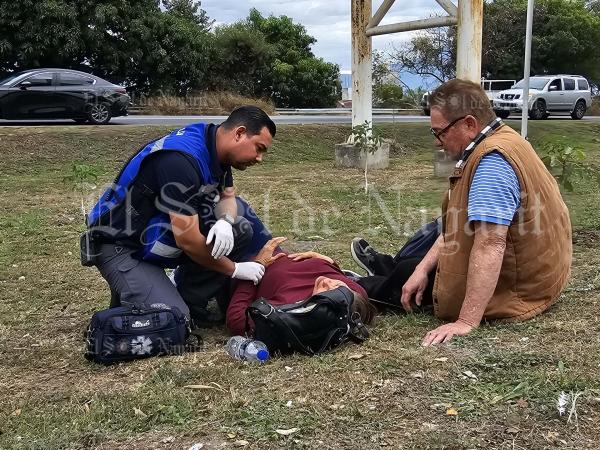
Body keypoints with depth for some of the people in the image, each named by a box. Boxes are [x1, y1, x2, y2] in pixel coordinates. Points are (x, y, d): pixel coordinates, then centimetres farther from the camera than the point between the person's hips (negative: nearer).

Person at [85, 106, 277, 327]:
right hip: (121, 246, -9)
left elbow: (228, 196, 6)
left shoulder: (214, 146, -2)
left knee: (241, 227, -3)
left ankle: (190, 302, 4)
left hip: (161, 237, 9)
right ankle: (128, 299, 6)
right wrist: (234, 269, -15)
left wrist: (225, 222, -19)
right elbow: (188, 240, -29)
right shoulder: (181, 160, -30)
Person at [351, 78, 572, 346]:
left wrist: (466, 321, -37)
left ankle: (371, 289, 39)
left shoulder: (492, 161, -29)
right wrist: (422, 267, 1)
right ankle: (391, 268, 46)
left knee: (406, 280, 10)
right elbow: (459, 224, 6)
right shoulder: (502, 141, 3)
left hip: (516, 291, -9)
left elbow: (490, 245, -36)